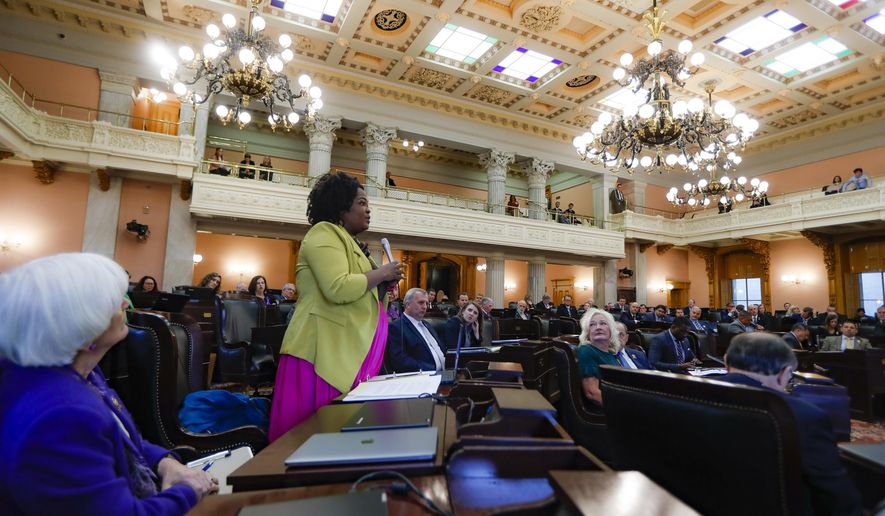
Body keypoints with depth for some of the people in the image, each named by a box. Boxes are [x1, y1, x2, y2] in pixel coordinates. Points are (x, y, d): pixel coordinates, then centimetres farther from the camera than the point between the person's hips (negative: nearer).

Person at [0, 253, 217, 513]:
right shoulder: (60, 419, -34)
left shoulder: (70, 368, -4)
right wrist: (187, 492, -12)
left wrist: (165, 461, -6)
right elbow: (123, 511, -27)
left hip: (137, 495, 8)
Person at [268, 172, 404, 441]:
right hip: (325, 352, -9)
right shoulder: (324, 233, -8)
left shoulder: (348, 241, 20)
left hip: (348, 353, 9)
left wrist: (382, 285, 11)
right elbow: (337, 288, -24)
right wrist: (381, 273, -12)